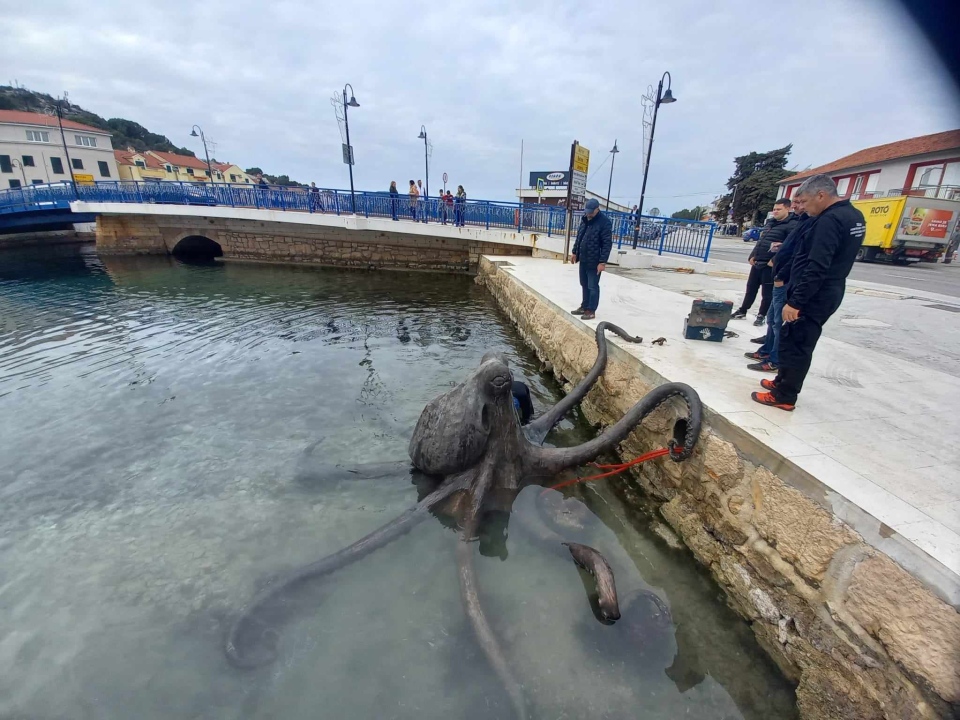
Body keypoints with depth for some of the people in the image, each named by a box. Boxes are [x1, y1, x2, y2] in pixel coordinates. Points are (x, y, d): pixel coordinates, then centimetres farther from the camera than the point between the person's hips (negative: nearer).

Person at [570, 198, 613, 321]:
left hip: (594, 262, -8)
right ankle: (584, 306, 28)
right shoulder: (584, 219, 8)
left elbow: (607, 244, -17)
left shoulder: (604, 222, -15)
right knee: (584, 285, 16)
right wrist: (575, 252, 19)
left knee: (592, 287, 0)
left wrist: (602, 262, -20)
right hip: (583, 259, 8)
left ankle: (591, 310, 8)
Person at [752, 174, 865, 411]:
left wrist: (795, 301, -25)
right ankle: (782, 382, 30)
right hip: (827, 294, 10)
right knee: (794, 342, 19)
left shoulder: (830, 219, -19)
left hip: (813, 296, -10)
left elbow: (816, 268, -26)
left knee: (794, 345, -3)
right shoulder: (854, 216, 13)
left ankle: (784, 396, 6)